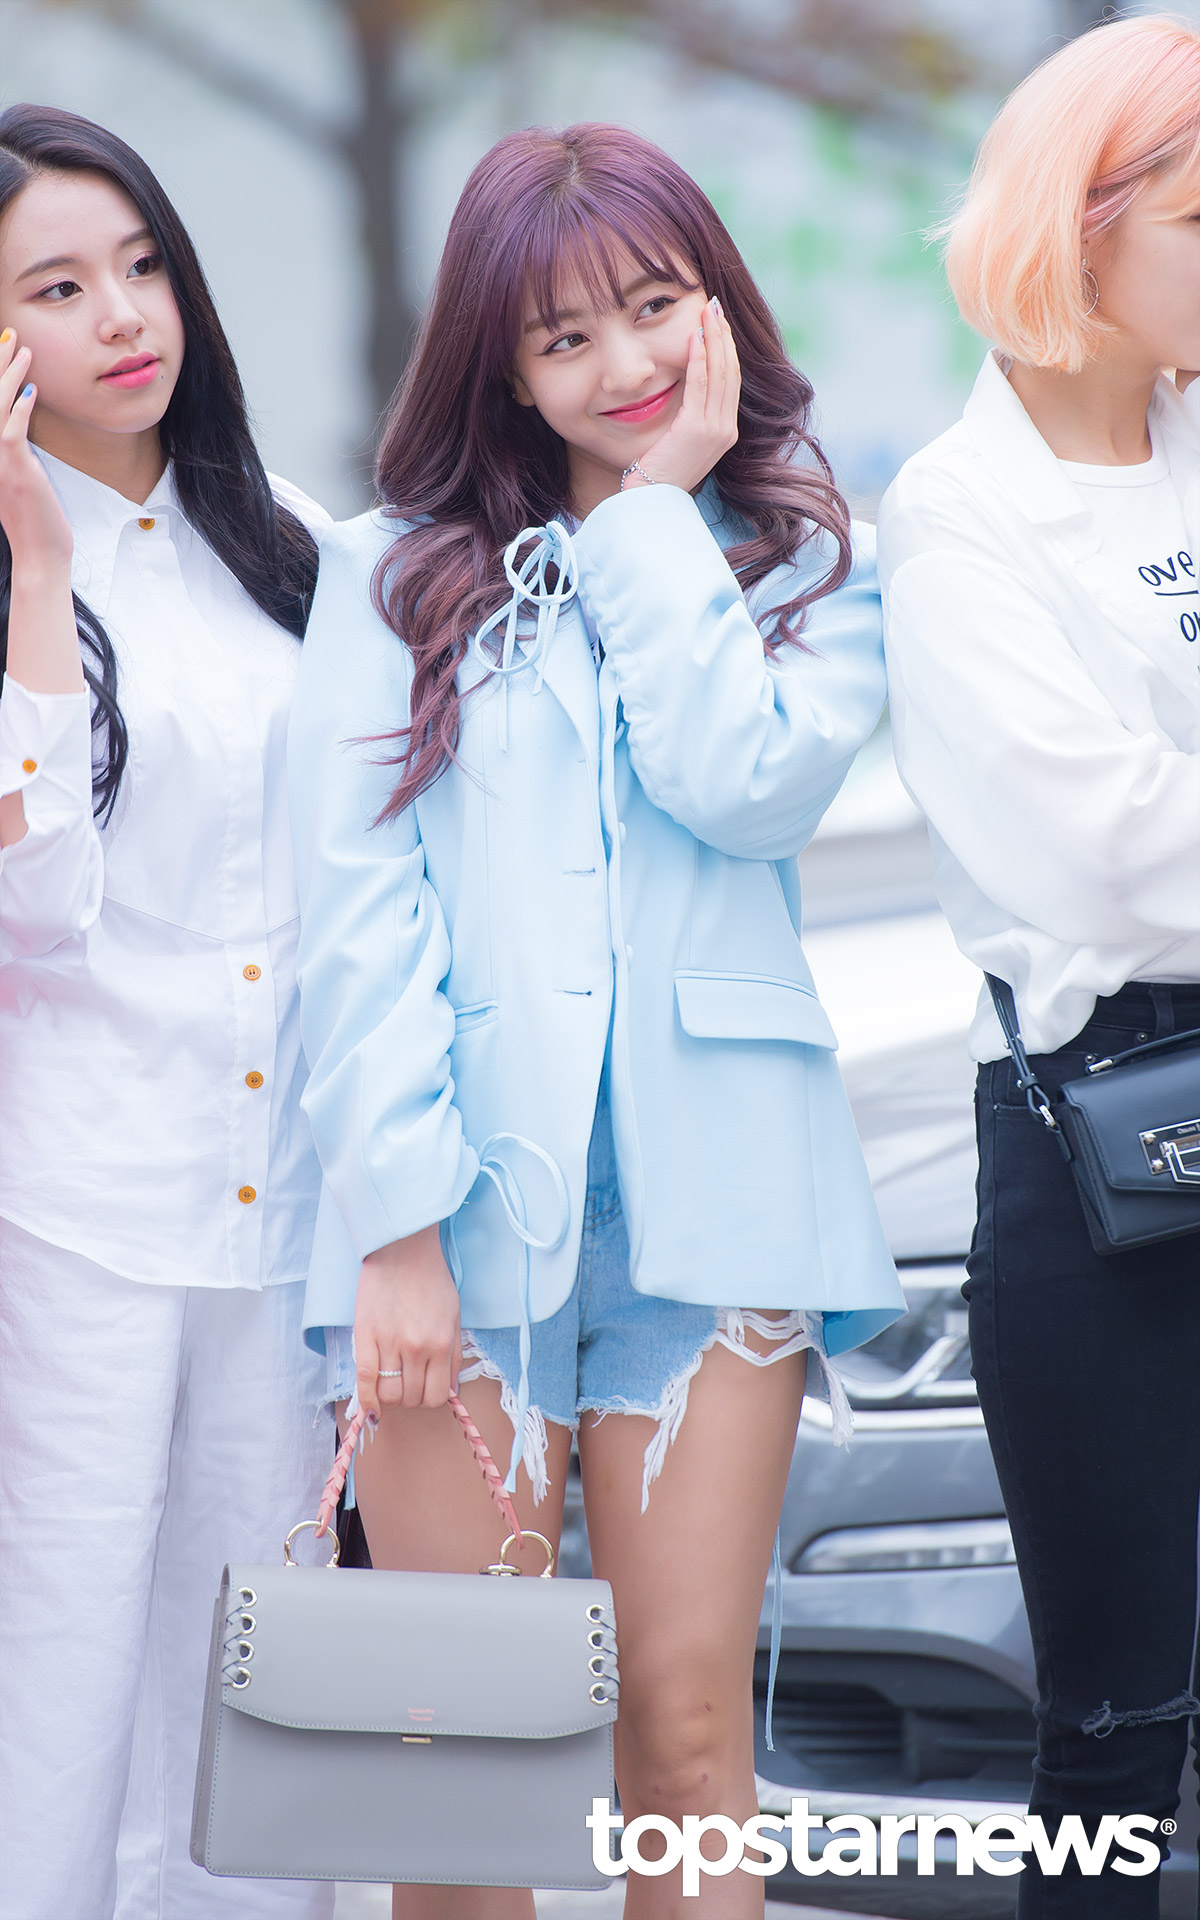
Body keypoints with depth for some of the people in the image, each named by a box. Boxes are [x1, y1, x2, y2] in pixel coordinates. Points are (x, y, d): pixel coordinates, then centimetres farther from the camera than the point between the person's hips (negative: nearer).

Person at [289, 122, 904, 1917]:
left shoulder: (810, 566, 12)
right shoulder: (395, 573, 8)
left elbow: (745, 786, -9)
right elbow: (355, 906, 0)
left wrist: (659, 510, -1)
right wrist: (401, 1215, -9)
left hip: (708, 1194, 1)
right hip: (466, 1196, -1)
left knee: (690, 1729, -1)